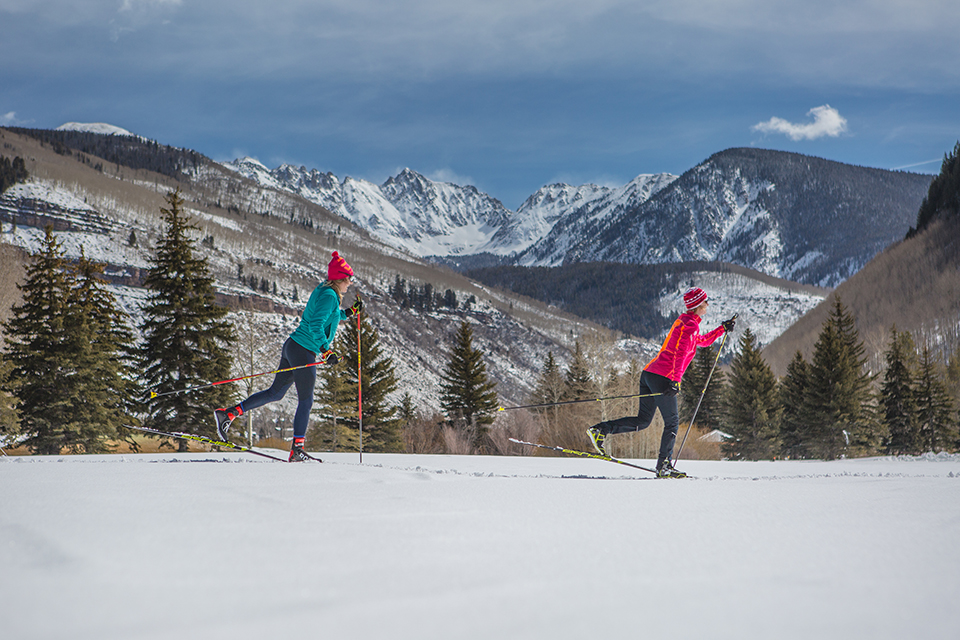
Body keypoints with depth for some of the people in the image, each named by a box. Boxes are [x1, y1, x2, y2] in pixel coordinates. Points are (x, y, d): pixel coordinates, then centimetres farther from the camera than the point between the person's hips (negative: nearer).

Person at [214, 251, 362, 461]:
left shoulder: (323, 293, 16)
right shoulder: (329, 296, -14)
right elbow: (316, 326, -25)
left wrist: (351, 312, 25)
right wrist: (326, 351, -29)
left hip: (293, 347, 9)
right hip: (304, 352, -9)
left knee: (275, 393, 15)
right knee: (305, 401, 0)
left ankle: (229, 413, 12)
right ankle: (297, 449, 3)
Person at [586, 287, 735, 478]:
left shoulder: (684, 321, 23)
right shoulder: (690, 325, -7)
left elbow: (702, 341, 40)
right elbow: (680, 354, -19)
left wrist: (722, 329, 41)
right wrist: (675, 380, -26)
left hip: (649, 373, 9)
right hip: (663, 377, -9)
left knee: (643, 420, 10)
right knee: (672, 422, 1)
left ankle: (601, 430, -1)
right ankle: (664, 466, 0)